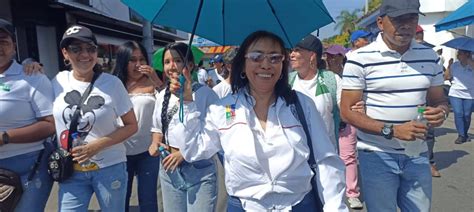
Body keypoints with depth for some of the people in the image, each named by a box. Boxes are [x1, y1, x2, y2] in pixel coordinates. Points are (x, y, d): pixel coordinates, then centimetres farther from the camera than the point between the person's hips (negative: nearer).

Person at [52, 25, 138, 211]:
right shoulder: (59, 81, -1)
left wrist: (98, 145, -17)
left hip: (109, 168, -2)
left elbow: (131, 126, -7)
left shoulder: (112, 83, -11)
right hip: (71, 171, 2)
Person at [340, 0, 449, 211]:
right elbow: (347, 111, -13)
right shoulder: (361, 59, -11)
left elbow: (439, 100, 15)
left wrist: (441, 112, -10)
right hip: (377, 155, -4)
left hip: (417, 155, 5)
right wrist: (391, 131, -22)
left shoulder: (429, 56, 6)